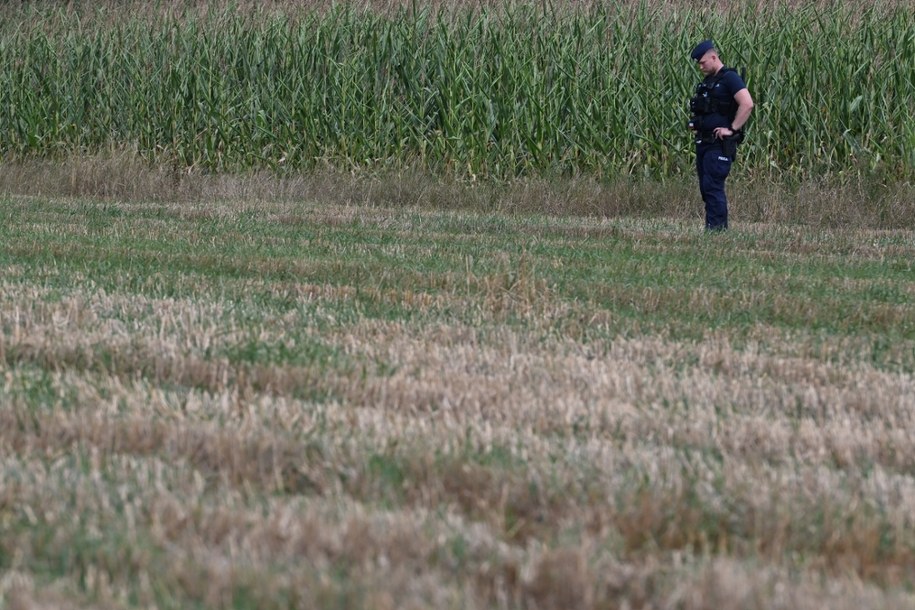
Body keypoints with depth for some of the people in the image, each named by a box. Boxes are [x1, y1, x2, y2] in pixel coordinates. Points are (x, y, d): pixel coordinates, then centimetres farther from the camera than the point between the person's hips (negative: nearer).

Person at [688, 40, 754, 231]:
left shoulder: (729, 78, -10)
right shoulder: (707, 82, 18)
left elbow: (747, 104, -21)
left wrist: (732, 129, -19)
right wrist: (696, 123, 16)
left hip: (720, 144, -9)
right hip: (703, 142, 9)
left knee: (713, 186, -13)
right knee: (706, 187, 9)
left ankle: (717, 227, -12)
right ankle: (715, 227, 13)